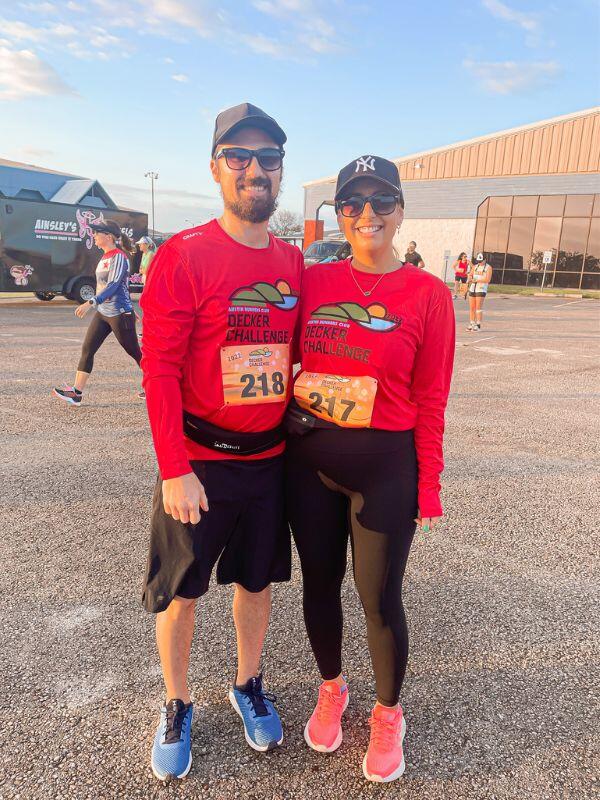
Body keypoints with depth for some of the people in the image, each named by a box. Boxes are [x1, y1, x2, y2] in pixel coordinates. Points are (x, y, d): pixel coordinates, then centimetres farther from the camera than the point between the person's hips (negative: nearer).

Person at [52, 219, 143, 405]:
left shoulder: (119, 256, -15)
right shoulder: (105, 257, 13)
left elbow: (113, 285, -25)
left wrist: (91, 303, -34)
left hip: (119, 313, -9)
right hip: (102, 313, 9)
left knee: (134, 351, 3)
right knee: (87, 349, 1)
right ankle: (76, 392, 2)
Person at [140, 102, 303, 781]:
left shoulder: (294, 262, 5)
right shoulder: (182, 256, -12)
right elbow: (160, 370, -14)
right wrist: (174, 470, -17)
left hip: (270, 456, 5)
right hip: (199, 460, -4)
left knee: (256, 579, 18)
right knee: (180, 591, 11)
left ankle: (248, 686, 43)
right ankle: (176, 706, 36)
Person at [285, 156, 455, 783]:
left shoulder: (427, 293, -7)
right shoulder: (313, 281, 2)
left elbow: (430, 399, -6)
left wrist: (428, 487, -5)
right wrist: (286, 413, 0)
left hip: (384, 464, -3)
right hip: (308, 460, 4)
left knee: (379, 599, 9)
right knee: (320, 583, 17)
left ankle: (387, 715, 38)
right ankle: (331, 690, 45)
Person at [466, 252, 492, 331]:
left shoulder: (488, 267, 0)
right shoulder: (475, 266, 17)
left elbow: (487, 279, -11)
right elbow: (470, 275, 15)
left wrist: (476, 280, -17)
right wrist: (470, 278, -9)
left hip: (481, 289, -5)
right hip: (472, 289, 5)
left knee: (478, 308, -10)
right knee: (471, 308, 4)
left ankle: (478, 325, -8)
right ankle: (472, 324, 11)